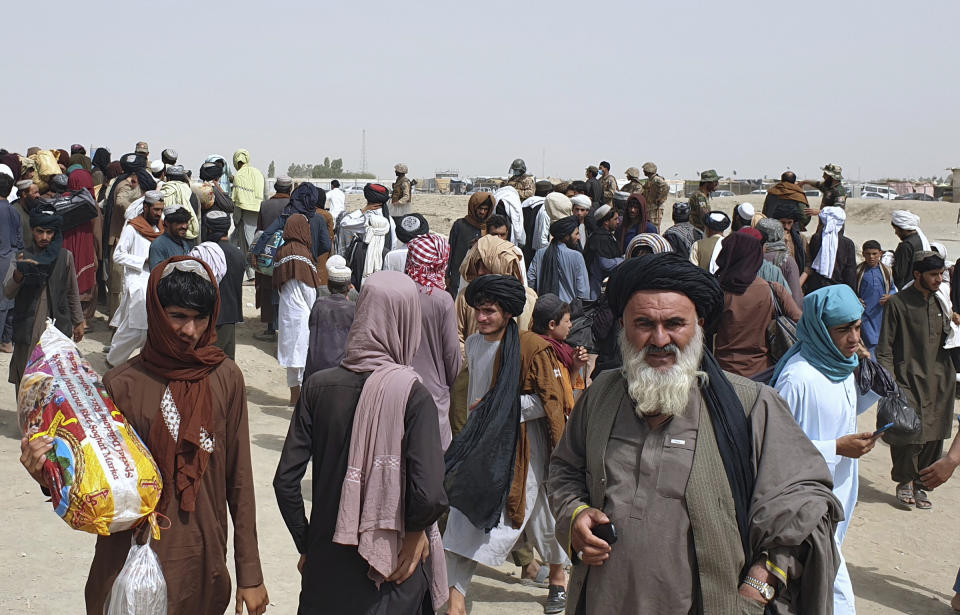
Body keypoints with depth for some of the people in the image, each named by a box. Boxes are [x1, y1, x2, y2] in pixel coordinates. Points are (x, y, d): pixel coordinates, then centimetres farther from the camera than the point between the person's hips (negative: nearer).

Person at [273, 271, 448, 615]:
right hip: (391, 574, -3)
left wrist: (305, 545, 7)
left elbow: (285, 480, -5)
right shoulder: (411, 394, -17)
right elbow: (429, 496, -25)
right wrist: (414, 532, -5)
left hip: (327, 566, 3)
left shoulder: (319, 386, -7)